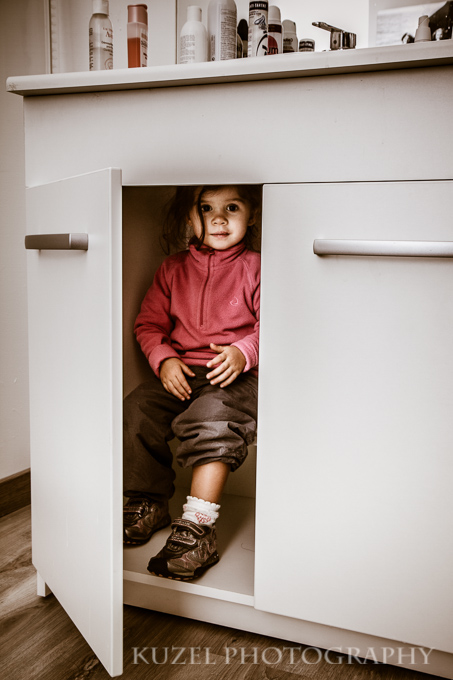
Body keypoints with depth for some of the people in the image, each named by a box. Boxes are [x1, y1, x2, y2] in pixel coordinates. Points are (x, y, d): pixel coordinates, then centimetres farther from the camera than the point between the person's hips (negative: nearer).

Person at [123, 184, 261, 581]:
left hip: (235, 375, -4)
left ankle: (198, 530, -27)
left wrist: (243, 352, -22)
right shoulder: (173, 270, 11)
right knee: (136, 409, -18)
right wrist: (164, 359, -7)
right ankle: (149, 503, 2)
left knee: (212, 418, -33)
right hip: (180, 373, 4)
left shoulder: (255, 269, 1)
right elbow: (149, 324, 12)